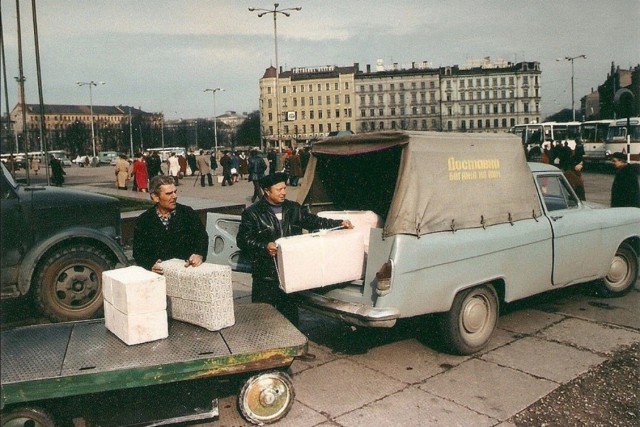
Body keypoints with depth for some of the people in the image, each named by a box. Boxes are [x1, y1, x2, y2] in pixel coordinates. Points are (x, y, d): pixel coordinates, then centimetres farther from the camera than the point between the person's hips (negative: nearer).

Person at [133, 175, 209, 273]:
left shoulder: (187, 213, 8)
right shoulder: (143, 221, 7)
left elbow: (202, 236, 0)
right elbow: (138, 252, 6)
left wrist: (199, 255, -21)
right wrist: (151, 265, -15)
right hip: (160, 271, 1)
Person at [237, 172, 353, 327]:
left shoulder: (294, 208, 8)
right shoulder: (252, 213, -6)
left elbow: (314, 221, 10)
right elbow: (243, 239, -9)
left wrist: (339, 224, -2)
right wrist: (264, 246, -23)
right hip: (266, 277, -4)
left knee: (290, 317, 17)